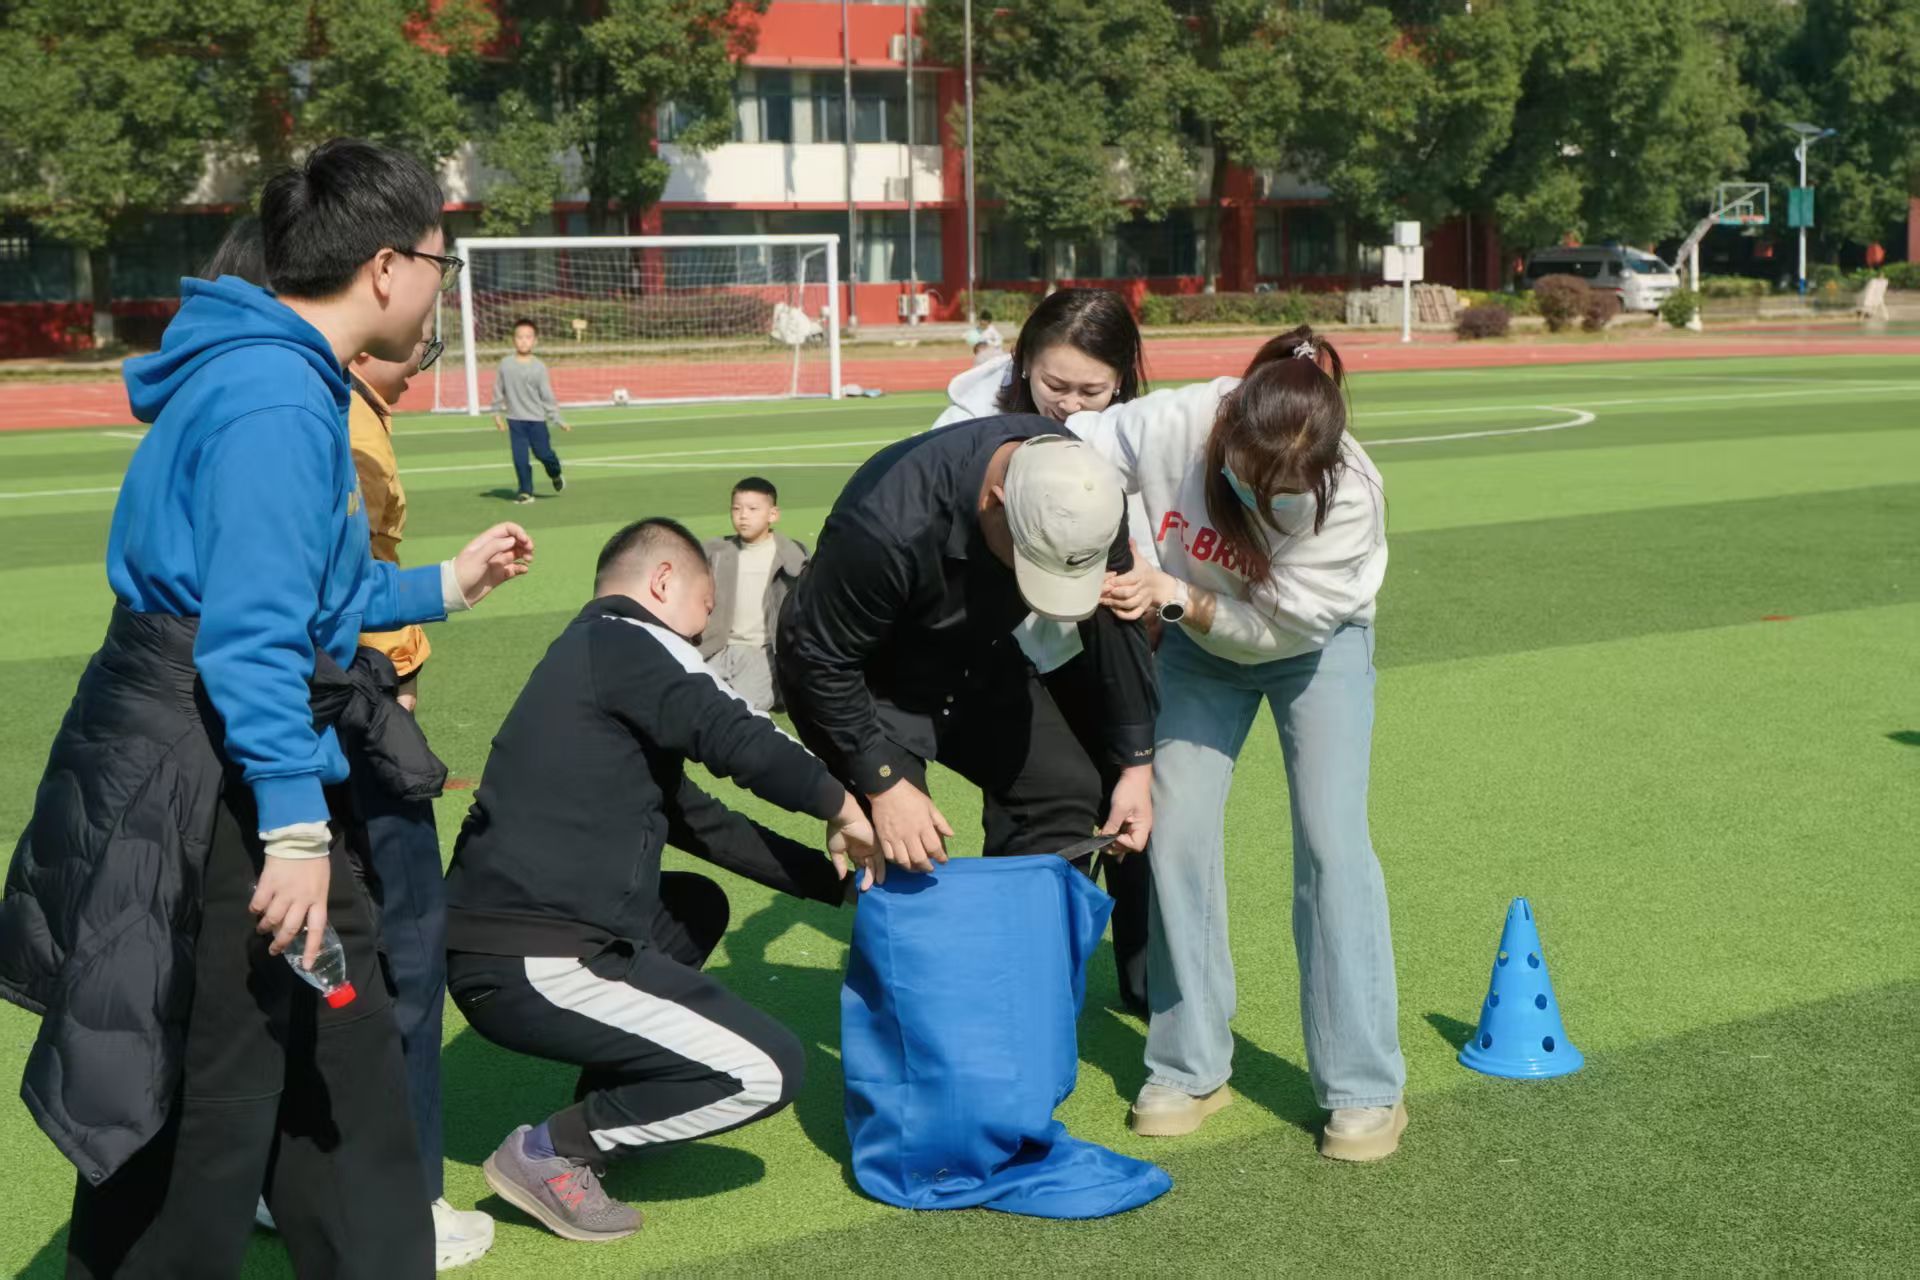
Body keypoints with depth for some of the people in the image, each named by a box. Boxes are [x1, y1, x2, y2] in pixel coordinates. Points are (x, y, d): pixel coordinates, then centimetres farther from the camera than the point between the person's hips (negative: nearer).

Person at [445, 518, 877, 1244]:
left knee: (696, 908, 30)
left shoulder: (591, 659, 22)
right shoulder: (623, 639, -5)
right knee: (767, 1071, -5)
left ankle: (602, 1117, 21)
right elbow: (736, 739, -20)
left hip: (502, 944, 10)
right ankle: (550, 1152, 0)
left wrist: (833, 877, 22)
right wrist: (842, 805, -4)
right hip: (535, 965, -10)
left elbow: (701, 822, 24)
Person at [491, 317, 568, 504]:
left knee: (543, 453, 1)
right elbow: (499, 390, 9)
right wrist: (497, 412, 8)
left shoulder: (539, 367, -5)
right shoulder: (506, 364, 0)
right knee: (520, 457, -2)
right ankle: (525, 490, 9)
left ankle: (555, 475, 32)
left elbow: (547, 395, -3)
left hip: (536, 419, -1)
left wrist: (557, 420, -5)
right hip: (515, 419, 1)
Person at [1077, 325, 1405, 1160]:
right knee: (1177, 836, -2)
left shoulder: (1351, 495, -35)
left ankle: (1364, 1090, -1)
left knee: (1331, 840, -11)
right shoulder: (1173, 426, -33)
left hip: (1316, 648, -2)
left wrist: (1179, 596, -41)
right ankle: (1189, 1071, 12)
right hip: (1200, 648, 3)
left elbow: (1286, 624, -29)